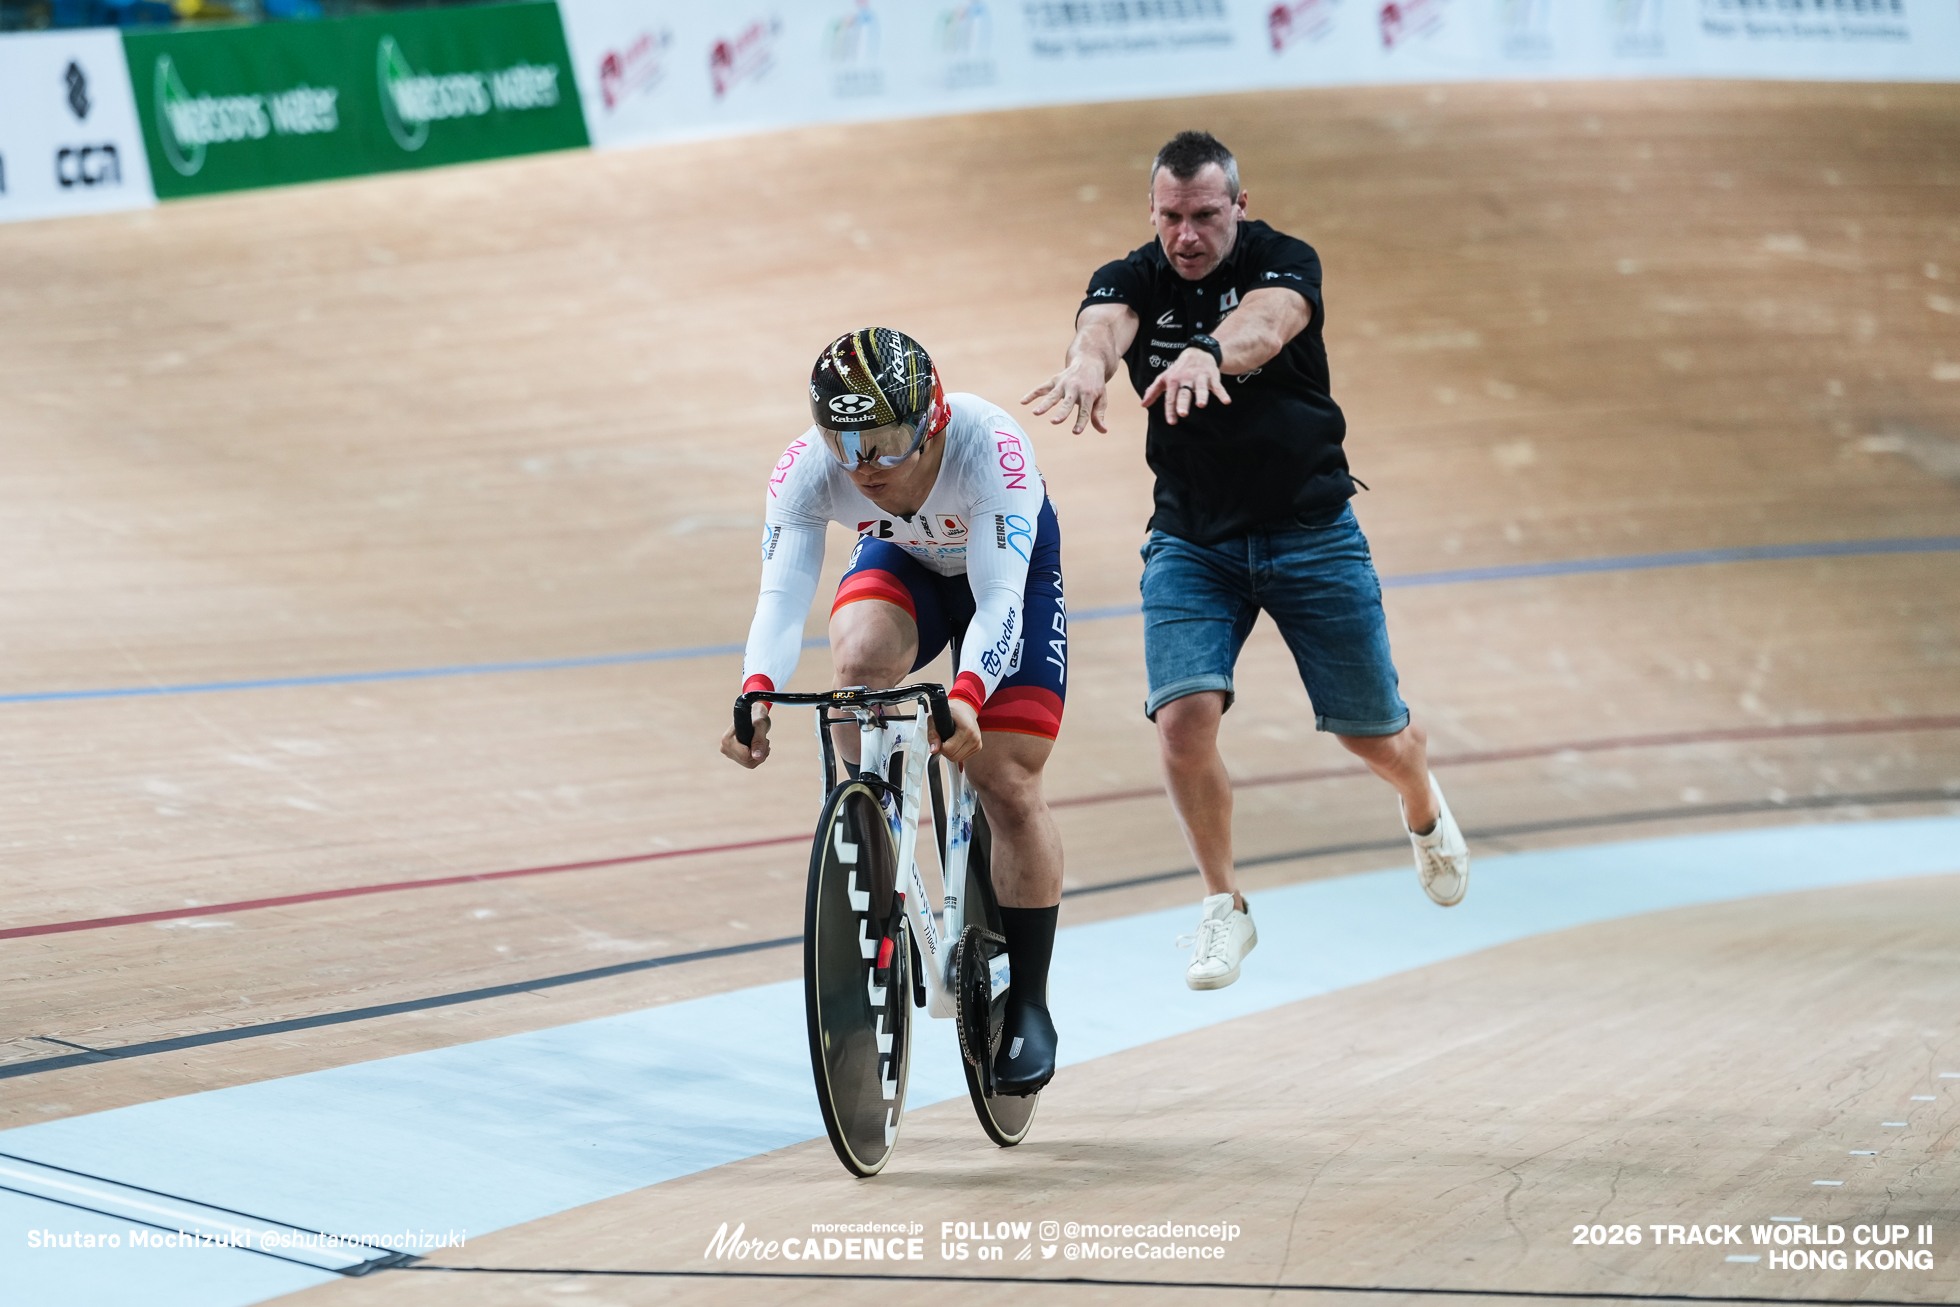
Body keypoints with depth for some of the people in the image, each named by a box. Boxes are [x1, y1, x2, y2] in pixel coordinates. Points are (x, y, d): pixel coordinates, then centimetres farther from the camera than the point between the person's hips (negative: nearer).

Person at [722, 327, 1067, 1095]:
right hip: (900, 562, 2)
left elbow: (998, 602, -47)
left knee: (1008, 785, -9)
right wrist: (757, 693, -62)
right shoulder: (806, 470, -33)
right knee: (859, 662, -33)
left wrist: (965, 696, -65)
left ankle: (1028, 1008, 6)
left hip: (1010, 568, -2)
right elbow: (782, 593, -42)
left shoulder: (988, 446, -41)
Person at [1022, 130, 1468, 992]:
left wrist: (1208, 354, -60)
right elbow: (1104, 323, -30)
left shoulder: (1284, 264, -12)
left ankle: (1424, 810, 44)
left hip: (1309, 531, -1)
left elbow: (1264, 320, -36)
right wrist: (1088, 362, -56)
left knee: (1372, 733, 7)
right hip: (1190, 542, 1)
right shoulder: (1130, 280, -6)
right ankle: (1224, 909, 1)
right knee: (1184, 716, -18)